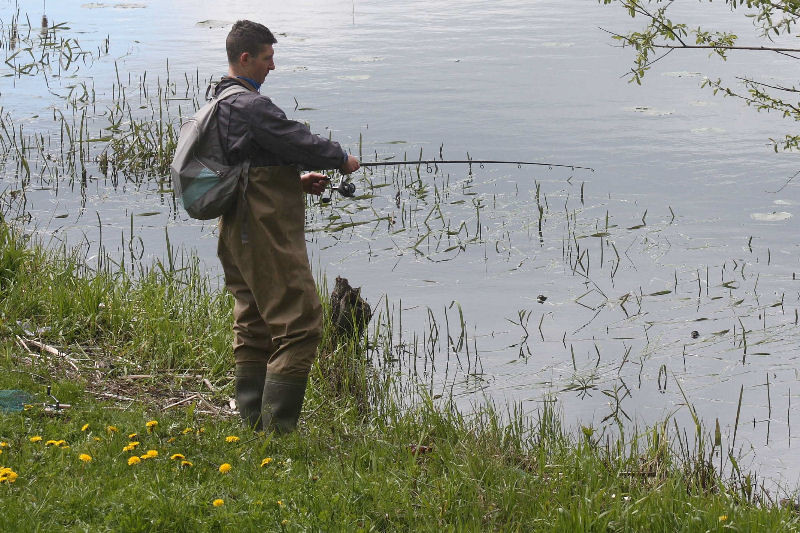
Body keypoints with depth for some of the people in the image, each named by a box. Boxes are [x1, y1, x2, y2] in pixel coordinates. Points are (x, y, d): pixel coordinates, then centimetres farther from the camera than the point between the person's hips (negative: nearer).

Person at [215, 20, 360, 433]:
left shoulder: (222, 104, 15)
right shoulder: (250, 106, -17)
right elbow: (299, 142, -16)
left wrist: (298, 181, 15)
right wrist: (342, 160, 1)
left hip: (238, 235, 11)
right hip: (267, 233, -11)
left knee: (254, 328, 15)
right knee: (300, 324, -8)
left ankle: (254, 426, 17)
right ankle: (277, 429, -10)